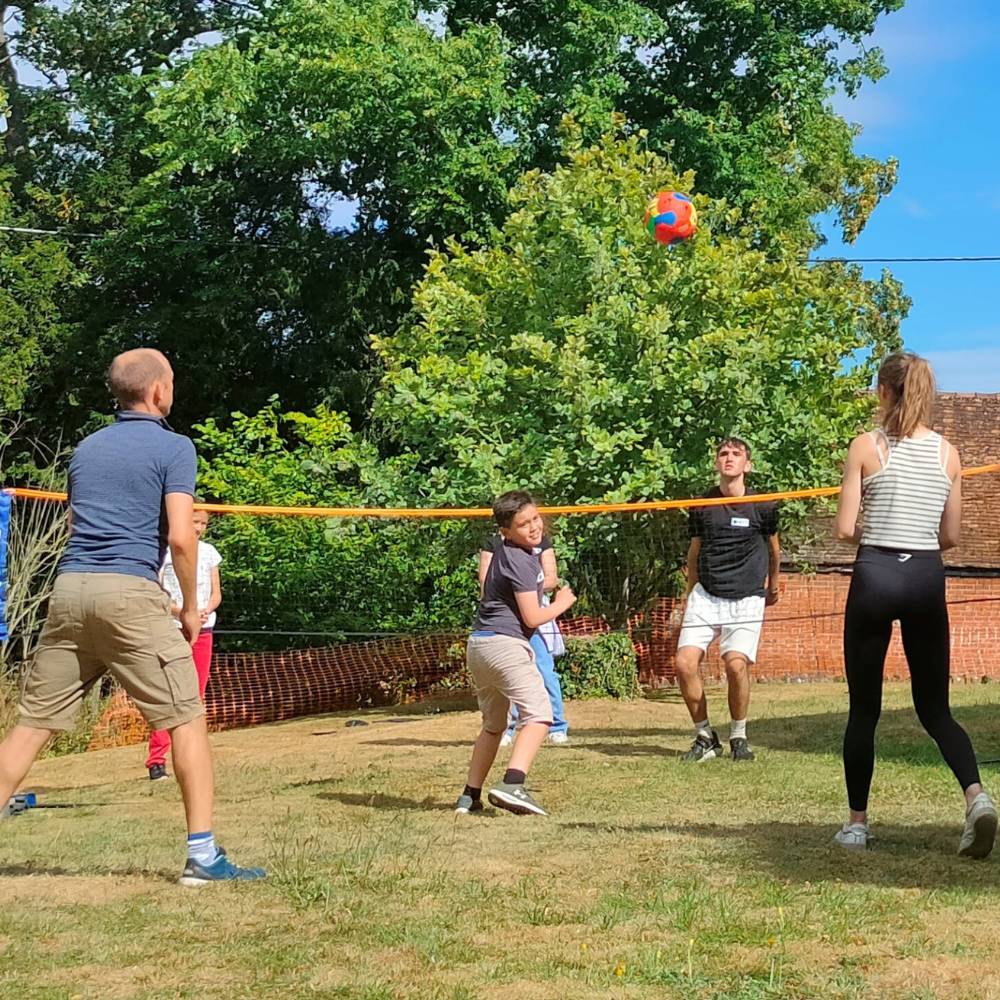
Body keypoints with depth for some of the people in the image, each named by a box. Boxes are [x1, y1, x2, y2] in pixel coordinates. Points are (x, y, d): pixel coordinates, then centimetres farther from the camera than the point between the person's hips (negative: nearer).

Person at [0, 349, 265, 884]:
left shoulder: (86, 448, 20)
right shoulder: (173, 447, 0)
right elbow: (180, 537, -10)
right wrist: (191, 608, 1)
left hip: (68, 588, 6)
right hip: (130, 593, -6)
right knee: (186, 718, 1)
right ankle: (202, 854, -2)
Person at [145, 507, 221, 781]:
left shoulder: (208, 551, 11)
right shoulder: (164, 550, -4)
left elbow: (216, 593, 11)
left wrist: (205, 611, -10)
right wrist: (180, 612, -21)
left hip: (202, 630, 5)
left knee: (196, 697, 8)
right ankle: (156, 761, -11)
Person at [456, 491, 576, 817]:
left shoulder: (505, 553, 17)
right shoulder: (519, 560, -12)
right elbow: (532, 618, -13)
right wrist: (562, 603, 3)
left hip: (478, 644, 10)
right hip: (504, 644, -10)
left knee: (493, 725, 20)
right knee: (538, 714, -18)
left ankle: (470, 796, 20)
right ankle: (512, 784, -35)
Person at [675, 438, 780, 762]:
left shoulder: (762, 506, -1)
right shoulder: (702, 505, 4)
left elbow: (773, 547, 18)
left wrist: (772, 586, 31)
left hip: (747, 599, -2)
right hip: (706, 596, 2)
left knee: (736, 664, -19)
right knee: (685, 663, -12)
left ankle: (739, 737, 3)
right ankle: (705, 737, 5)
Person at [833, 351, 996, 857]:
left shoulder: (866, 446, -5)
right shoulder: (948, 453, 6)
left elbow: (845, 529, -7)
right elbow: (951, 536, 8)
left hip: (875, 576, -3)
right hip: (927, 579, 3)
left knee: (863, 708, 9)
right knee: (934, 706, 10)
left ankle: (857, 823, 13)